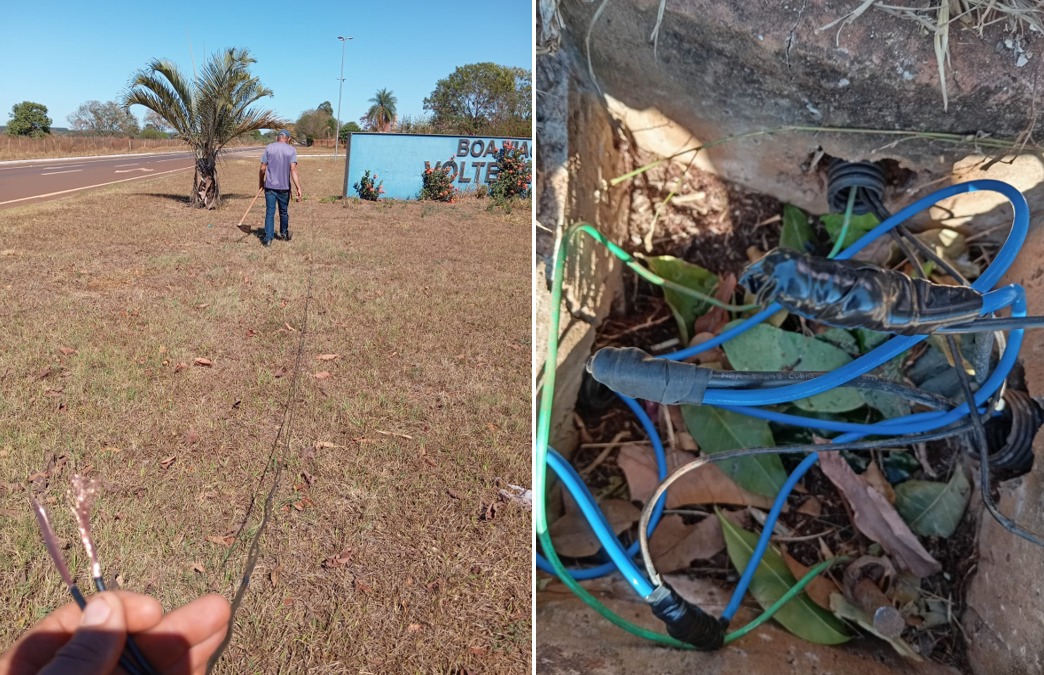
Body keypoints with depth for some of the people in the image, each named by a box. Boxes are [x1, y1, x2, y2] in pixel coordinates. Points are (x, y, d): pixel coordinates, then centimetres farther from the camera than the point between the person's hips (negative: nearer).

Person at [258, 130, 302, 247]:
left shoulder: (269, 147, 1)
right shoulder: (291, 150, -2)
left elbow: (263, 168, 0)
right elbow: (293, 170, -13)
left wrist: (260, 183, 13)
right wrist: (298, 188, -16)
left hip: (270, 186, 0)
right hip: (284, 187, 0)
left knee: (270, 212, 1)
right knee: (284, 211, 16)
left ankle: (268, 238, -6)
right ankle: (284, 234, 34)